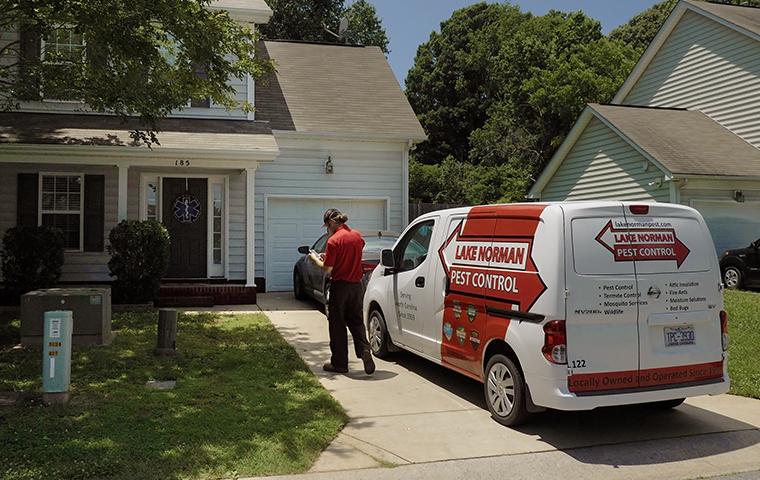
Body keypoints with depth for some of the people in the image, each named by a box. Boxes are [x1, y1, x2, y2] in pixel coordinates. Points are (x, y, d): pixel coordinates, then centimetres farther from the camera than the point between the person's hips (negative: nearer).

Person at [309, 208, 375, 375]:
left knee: (337, 326, 7)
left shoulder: (334, 241, -16)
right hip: (357, 286, 6)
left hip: (340, 287, -6)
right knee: (356, 322, 16)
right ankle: (364, 350, -5)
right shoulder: (358, 236, 4)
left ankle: (339, 363, 14)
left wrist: (315, 259, 3)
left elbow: (327, 269, -15)